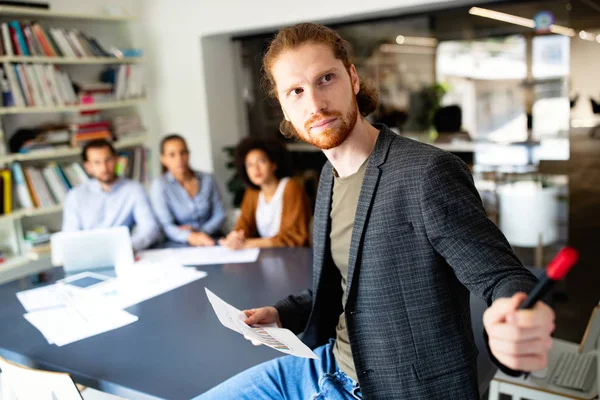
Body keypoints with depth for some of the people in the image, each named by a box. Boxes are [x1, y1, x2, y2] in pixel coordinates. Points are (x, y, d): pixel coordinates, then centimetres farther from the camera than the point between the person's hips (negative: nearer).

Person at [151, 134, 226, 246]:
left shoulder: (207, 179, 8)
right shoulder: (159, 185, -2)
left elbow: (220, 214, 9)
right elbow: (167, 226, -9)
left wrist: (200, 233, -9)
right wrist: (191, 237, -28)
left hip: (212, 240, 2)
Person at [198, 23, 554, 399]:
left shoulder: (428, 172, -22)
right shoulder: (331, 176, 4)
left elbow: (502, 275, -21)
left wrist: (518, 325, -43)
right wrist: (282, 313, 3)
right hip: (329, 366, 8)